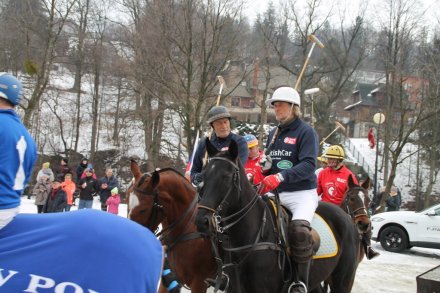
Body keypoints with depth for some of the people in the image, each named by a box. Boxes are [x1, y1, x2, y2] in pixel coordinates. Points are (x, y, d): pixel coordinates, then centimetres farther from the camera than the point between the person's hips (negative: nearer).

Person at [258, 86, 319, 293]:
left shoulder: (305, 131, -4)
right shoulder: (274, 133, 15)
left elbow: (308, 165, -18)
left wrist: (280, 177, -31)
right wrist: (265, 166, -1)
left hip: (302, 193, -7)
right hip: (276, 194, 7)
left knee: (299, 228, -32)